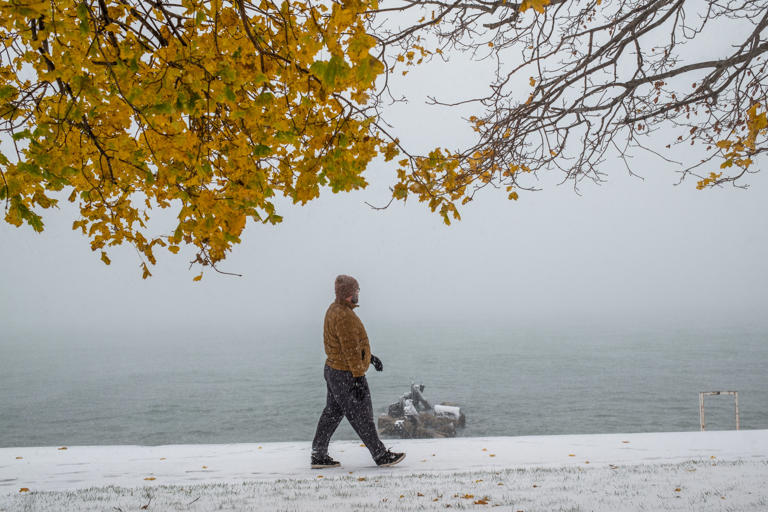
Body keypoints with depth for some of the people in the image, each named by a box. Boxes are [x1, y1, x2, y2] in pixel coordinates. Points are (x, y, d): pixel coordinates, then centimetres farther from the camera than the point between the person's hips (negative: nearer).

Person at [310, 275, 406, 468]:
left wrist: (369, 357, 22)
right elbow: (351, 350, -25)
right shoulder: (344, 317, -24)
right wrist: (359, 379, -24)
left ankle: (318, 457, 18)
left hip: (333, 370, 10)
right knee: (362, 417, 1)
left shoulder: (334, 309, 9)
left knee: (332, 414, 14)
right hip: (346, 375, -10)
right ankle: (381, 456, 13)